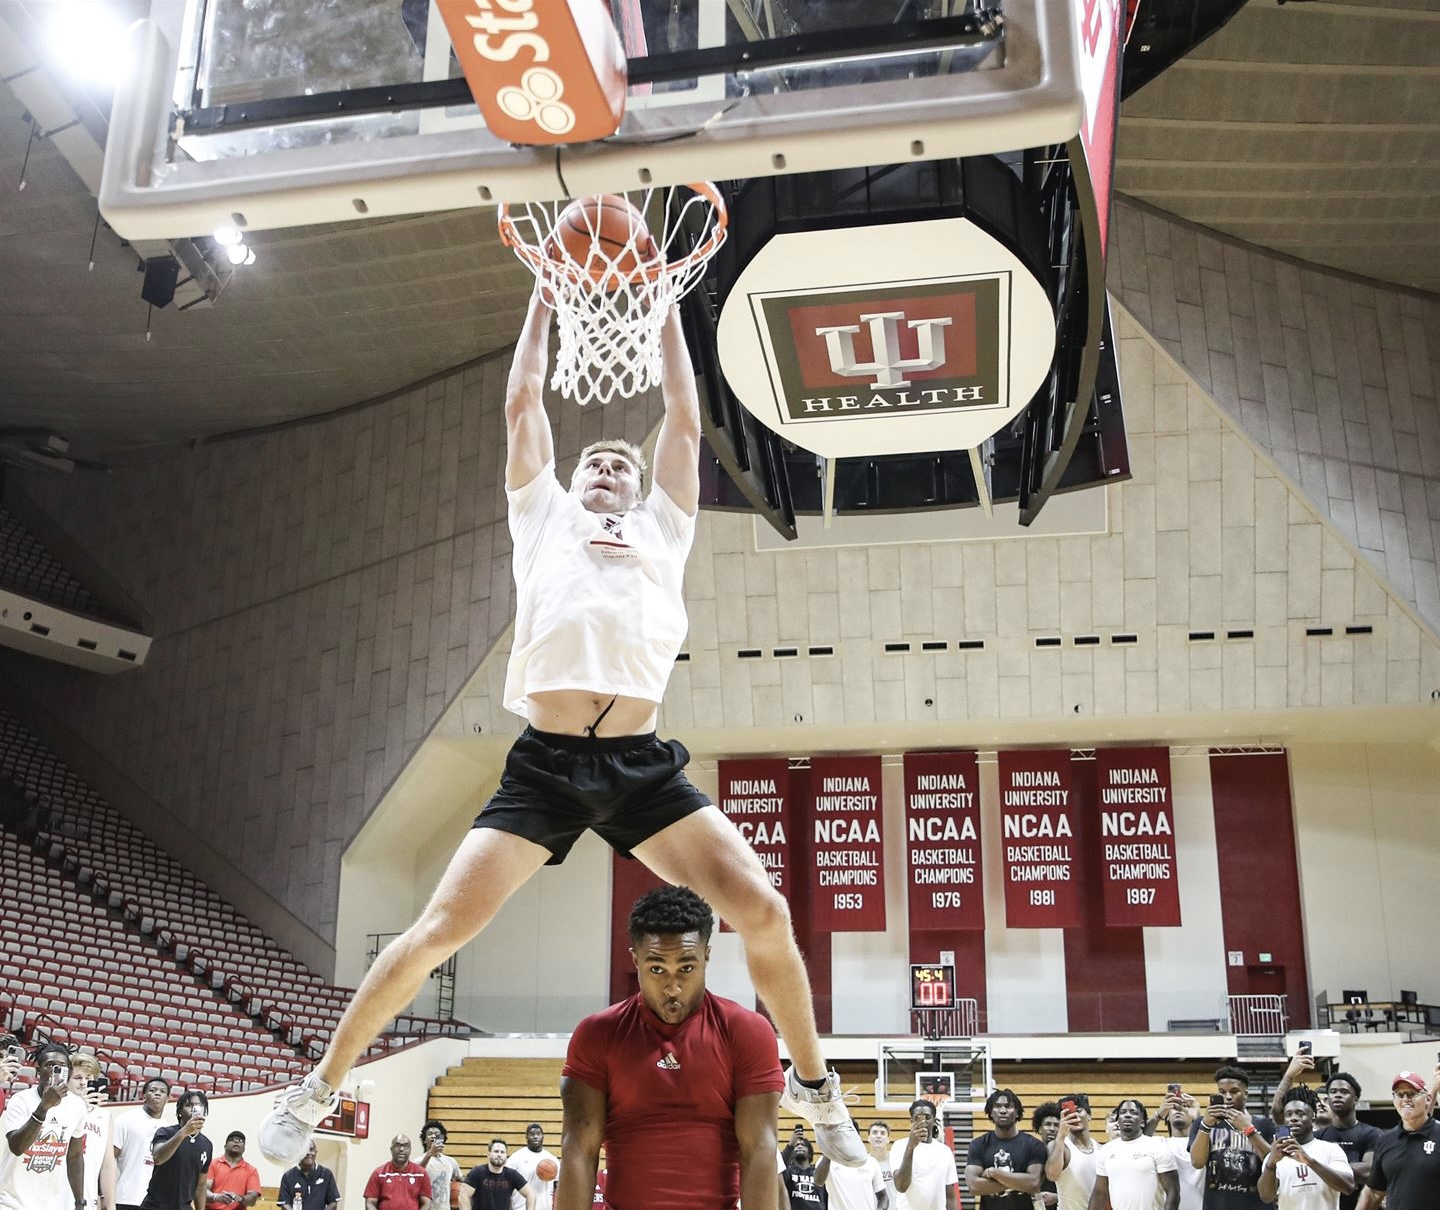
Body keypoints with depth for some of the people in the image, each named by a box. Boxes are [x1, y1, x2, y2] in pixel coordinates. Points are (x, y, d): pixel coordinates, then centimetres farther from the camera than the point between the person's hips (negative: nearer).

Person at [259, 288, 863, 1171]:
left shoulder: (662, 526, 24)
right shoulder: (544, 514, 23)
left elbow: (684, 417, 24)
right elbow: (523, 401, 23)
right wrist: (546, 295, 30)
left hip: (641, 764, 1)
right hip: (546, 764, -1)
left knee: (762, 910, -11)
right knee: (440, 929, -6)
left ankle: (815, 1088, 11)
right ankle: (318, 1088, 14)